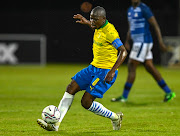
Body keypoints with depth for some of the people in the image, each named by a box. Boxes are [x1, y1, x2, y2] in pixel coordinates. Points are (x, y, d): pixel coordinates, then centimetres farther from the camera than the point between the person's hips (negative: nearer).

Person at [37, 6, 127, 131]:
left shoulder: (110, 32, -20)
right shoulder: (99, 27, 6)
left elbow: (123, 52, -25)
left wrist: (112, 71, -30)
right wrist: (86, 22, 33)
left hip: (106, 72, -9)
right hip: (94, 67, 9)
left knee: (86, 102, -12)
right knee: (71, 88, 1)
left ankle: (115, 118, 9)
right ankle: (55, 124, 1)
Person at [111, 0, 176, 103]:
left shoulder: (144, 9, -11)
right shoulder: (130, 10, 16)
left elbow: (155, 25, -13)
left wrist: (161, 42, -18)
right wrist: (127, 42, 13)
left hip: (143, 43, -9)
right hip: (138, 43, 9)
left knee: (131, 67, -8)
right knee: (150, 68, 9)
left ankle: (124, 97, -3)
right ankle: (169, 92, 13)